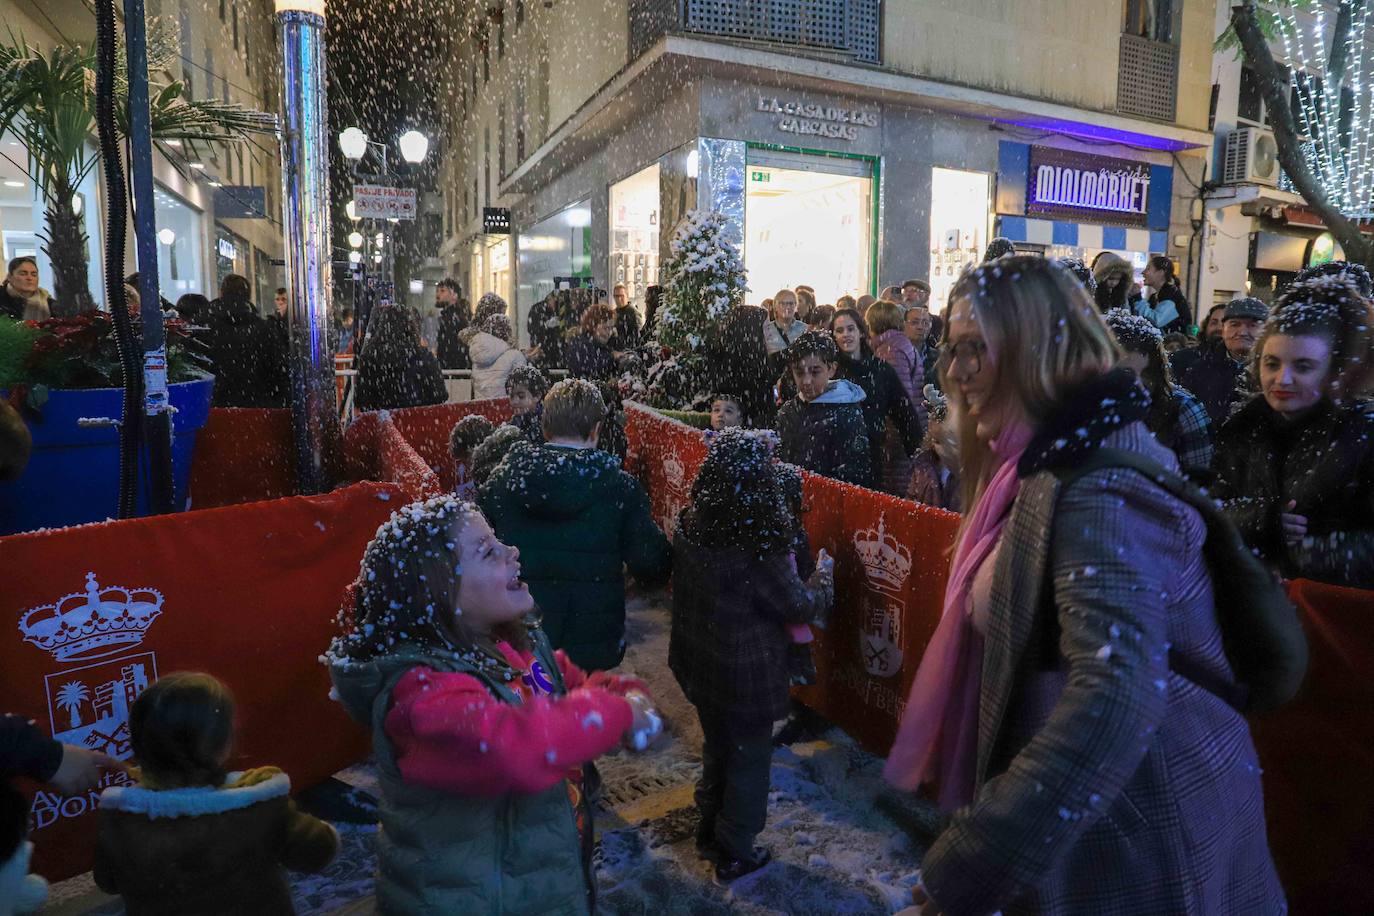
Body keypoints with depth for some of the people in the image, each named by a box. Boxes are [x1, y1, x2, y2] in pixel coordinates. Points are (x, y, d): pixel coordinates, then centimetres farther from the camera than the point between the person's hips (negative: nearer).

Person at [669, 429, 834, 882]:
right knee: (749, 759, 14)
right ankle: (735, 854, 31)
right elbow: (799, 606, -17)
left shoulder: (690, 523, -9)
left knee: (716, 746, 26)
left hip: (699, 660, 6)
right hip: (746, 674, -6)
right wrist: (822, 577, 2)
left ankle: (709, 830, 44)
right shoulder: (757, 544, -27)